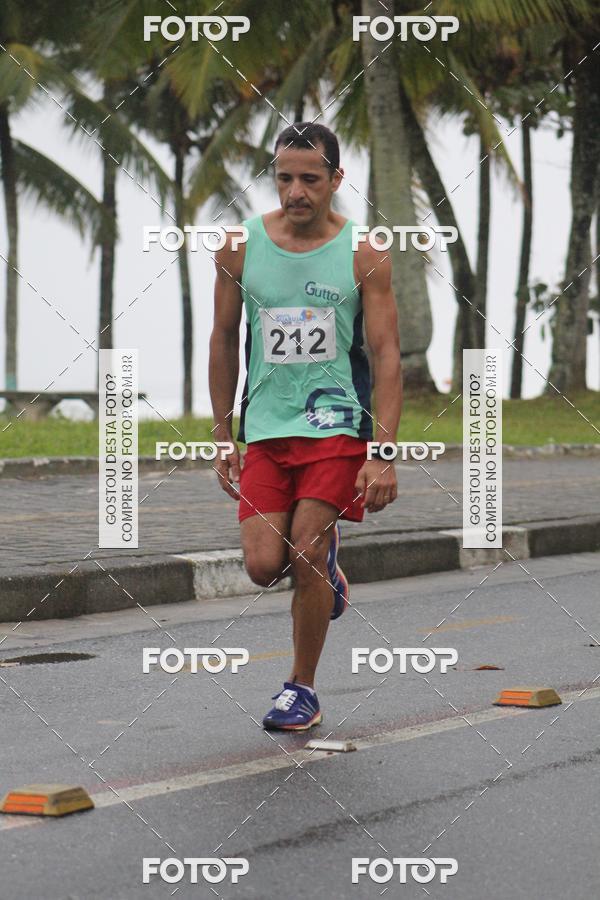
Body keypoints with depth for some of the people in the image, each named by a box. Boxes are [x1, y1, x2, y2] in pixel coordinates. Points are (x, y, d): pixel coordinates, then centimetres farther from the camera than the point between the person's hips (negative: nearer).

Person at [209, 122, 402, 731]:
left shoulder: (364, 255, -5)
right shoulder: (240, 247, 1)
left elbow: (387, 354, -5)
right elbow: (224, 342, 10)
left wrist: (384, 453, -13)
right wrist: (223, 439, 9)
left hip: (337, 419, -3)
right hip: (266, 425, 3)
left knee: (304, 553, -10)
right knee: (263, 566, -7)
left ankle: (302, 690, 9)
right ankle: (323, 556, 30)